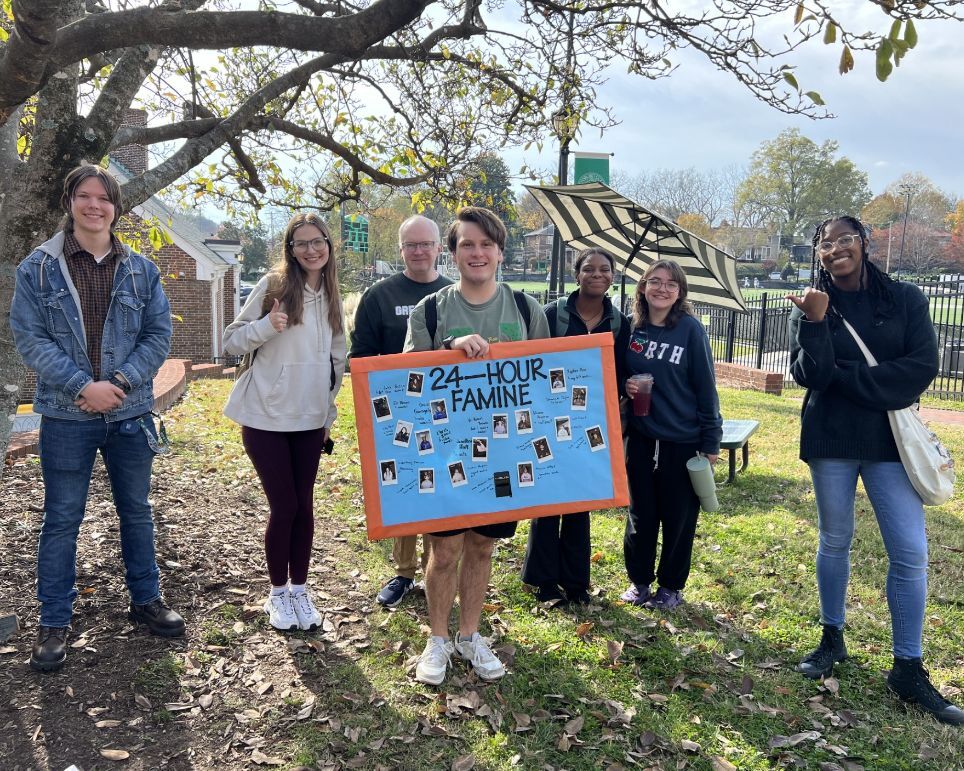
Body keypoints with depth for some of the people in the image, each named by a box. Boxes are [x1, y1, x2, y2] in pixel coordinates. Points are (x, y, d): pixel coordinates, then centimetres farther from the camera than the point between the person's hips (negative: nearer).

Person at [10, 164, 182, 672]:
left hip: (131, 412, 2)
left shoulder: (141, 270, 4)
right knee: (61, 519, 6)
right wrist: (83, 385, -17)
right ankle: (53, 623, 19)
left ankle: (146, 600, 31)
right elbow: (29, 338, -7)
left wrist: (121, 381, -13)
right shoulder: (38, 267, -2)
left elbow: (159, 334, 1)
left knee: (136, 511, 14)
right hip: (66, 415, -2)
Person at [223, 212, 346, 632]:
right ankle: (278, 594, 20)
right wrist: (268, 326, -24)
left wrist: (329, 409, 12)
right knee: (284, 506, 0)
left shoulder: (331, 296, 7)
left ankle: (300, 590, 24)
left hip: (310, 418, 4)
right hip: (266, 416, -4)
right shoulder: (274, 284, -8)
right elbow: (231, 340, -7)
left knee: (303, 506, 9)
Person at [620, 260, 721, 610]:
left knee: (678, 518, 8)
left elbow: (705, 385, -7)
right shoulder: (631, 326, 2)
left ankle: (671, 586, 26)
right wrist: (624, 386, -9)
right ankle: (639, 580, 29)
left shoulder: (690, 328, -8)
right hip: (640, 437, 3)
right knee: (640, 514, 11)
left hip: (683, 440, -3)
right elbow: (618, 373, 15)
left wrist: (711, 440, -6)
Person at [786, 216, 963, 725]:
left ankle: (908, 669, 10)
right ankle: (832, 638, 30)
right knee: (834, 541, 12)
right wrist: (815, 322, -25)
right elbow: (808, 375, -11)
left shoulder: (905, 299, -1)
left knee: (911, 553, -2)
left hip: (889, 440, 0)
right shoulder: (810, 305, -1)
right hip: (831, 441, 0)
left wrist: (842, 374, -13)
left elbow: (921, 369, -11)